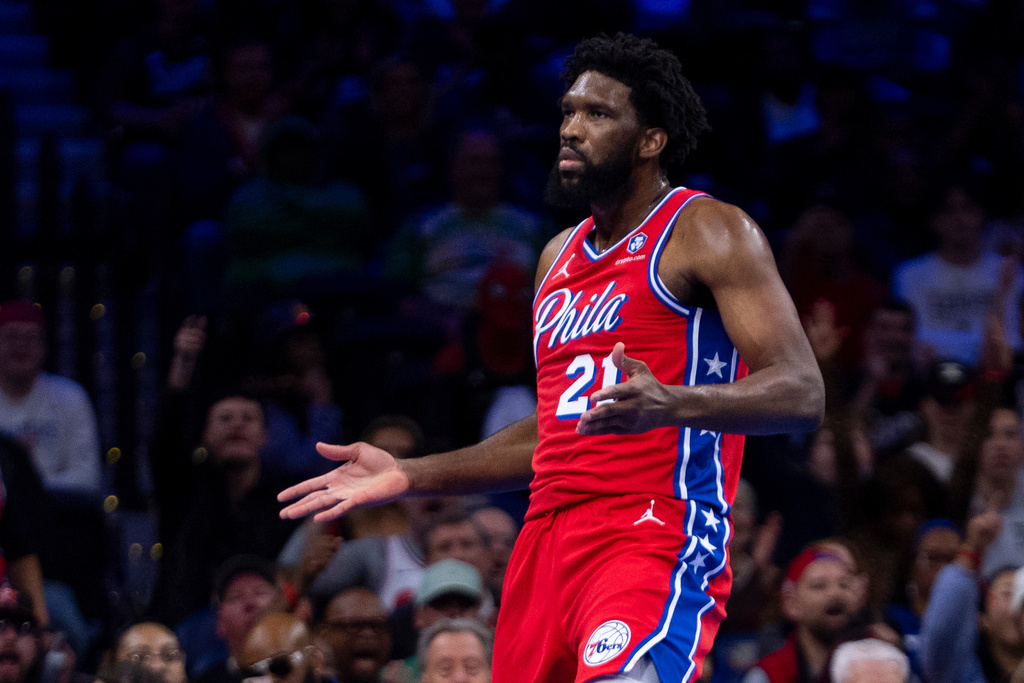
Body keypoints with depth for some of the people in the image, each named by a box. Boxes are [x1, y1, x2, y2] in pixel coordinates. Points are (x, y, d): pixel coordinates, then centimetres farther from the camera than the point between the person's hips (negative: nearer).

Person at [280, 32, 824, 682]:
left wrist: (670, 404, -29)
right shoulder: (560, 257, 22)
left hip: (653, 537, -8)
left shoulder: (708, 232, -2)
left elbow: (802, 393, -12)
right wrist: (410, 476, 23)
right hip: (549, 540, 8)